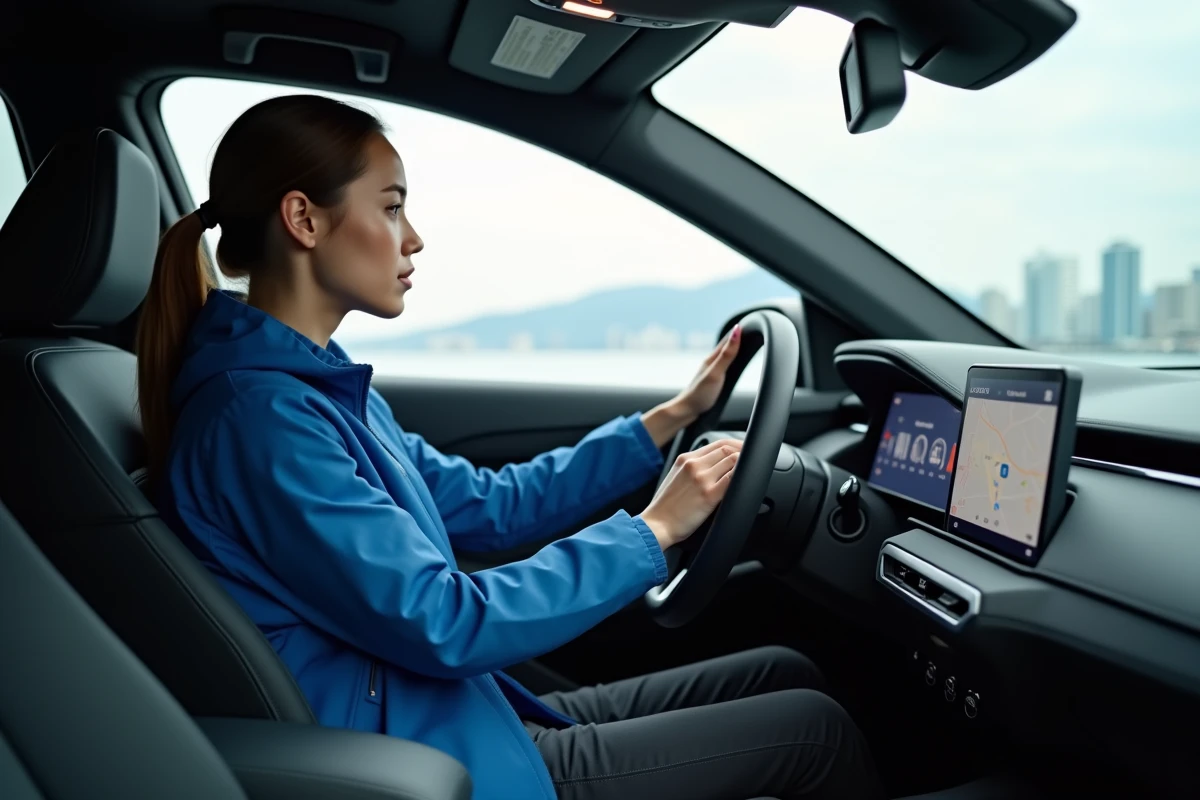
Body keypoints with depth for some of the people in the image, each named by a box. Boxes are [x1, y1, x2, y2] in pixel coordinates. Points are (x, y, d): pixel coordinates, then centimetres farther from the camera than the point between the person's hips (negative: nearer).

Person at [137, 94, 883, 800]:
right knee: (814, 730, -1)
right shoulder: (261, 412, -23)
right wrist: (652, 531, -17)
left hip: (459, 714, 8)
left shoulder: (317, 383, 7)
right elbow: (444, 625, -26)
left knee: (787, 676, 10)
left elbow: (489, 505, 10)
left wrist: (668, 419, 9)